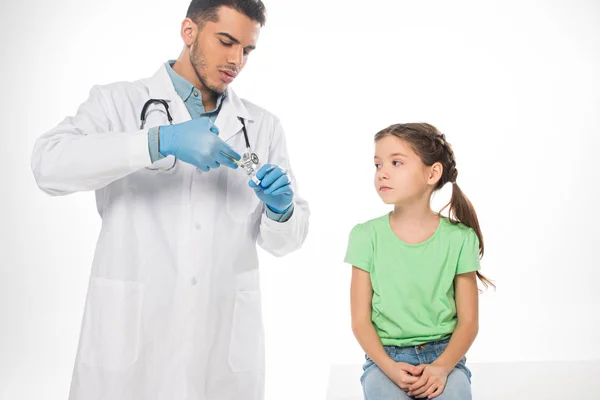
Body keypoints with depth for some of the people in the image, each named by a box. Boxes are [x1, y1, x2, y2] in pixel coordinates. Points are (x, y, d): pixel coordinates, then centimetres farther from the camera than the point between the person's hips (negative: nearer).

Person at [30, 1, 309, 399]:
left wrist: (281, 208, -15)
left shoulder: (263, 126, 8)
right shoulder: (118, 102, 1)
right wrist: (162, 141, -26)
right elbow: (50, 163, -18)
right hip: (130, 335, -2)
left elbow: (284, 239, 7)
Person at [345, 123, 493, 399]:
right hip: (386, 358, 0)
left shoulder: (459, 238, -3)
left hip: (443, 355, 0)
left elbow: (468, 321, 0)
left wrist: (441, 367, -15)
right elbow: (360, 320, -2)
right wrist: (389, 367, -16)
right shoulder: (366, 235, -4)